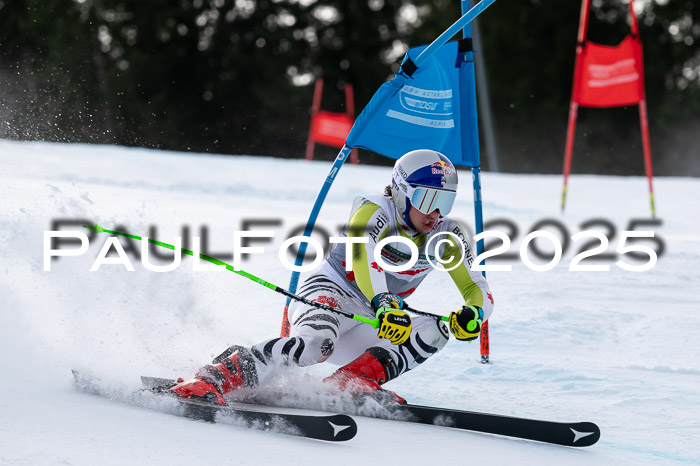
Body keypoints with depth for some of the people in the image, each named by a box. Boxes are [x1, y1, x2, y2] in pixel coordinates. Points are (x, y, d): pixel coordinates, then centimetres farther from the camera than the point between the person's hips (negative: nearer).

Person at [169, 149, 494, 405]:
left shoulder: (446, 238, 0)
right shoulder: (374, 211, -15)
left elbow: (479, 291, -3)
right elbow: (363, 260, -35)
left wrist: (473, 314, -29)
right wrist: (384, 305, -55)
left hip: (370, 323, 6)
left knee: (434, 329, -19)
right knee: (315, 343, -39)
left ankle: (353, 382, -27)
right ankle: (213, 379, -37)